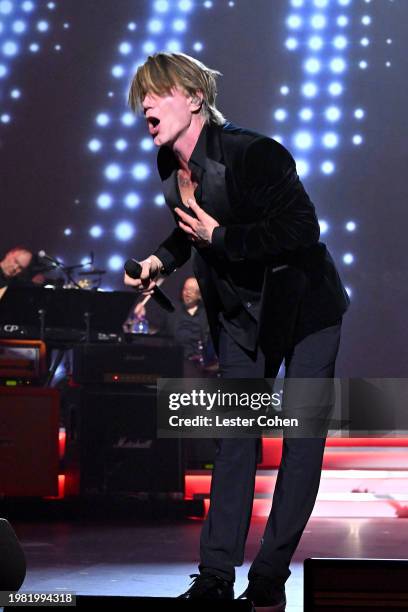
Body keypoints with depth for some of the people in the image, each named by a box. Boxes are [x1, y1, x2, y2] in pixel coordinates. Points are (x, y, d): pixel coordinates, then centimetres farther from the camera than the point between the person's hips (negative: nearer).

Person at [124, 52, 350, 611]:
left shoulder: (255, 154, -24)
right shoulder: (171, 167, -1)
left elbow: (302, 230, -29)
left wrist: (220, 237, -24)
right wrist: (162, 261, -2)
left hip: (304, 305, -6)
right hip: (242, 313, 6)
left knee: (302, 437, -3)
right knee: (234, 437, 4)